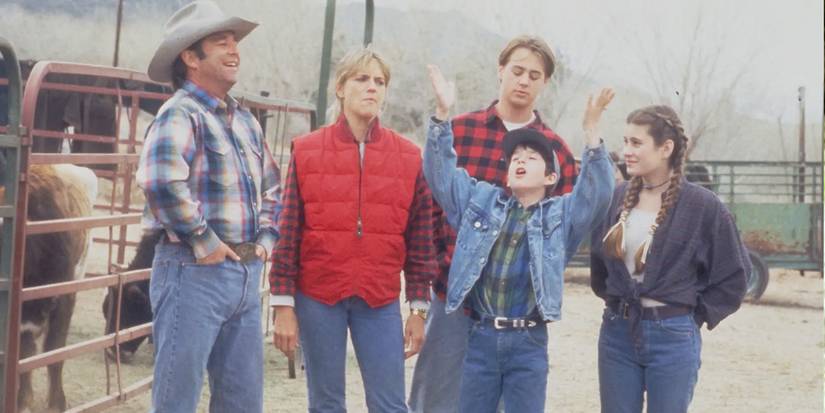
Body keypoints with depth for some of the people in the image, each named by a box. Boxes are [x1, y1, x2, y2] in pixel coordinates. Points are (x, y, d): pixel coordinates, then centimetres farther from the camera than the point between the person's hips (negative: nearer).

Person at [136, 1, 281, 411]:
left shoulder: (245, 120, 15)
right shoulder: (180, 114, -13)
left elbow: (272, 188, 27)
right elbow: (161, 181, -31)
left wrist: (265, 237, 11)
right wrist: (203, 243, -23)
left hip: (245, 274, 8)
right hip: (194, 273, -8)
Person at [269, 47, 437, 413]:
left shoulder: (409, 157, 3)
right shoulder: (306, 151, 0)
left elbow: (420, 239, 6)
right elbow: (288, 233, 1)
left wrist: (419, 308, 4)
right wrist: (283, 306, -2)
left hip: (380, 301, 1)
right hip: (317, 298, -1)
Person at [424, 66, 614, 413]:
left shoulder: (562, 215, 4)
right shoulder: (480, 199, 11)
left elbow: (597, 192, -12)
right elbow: (441, 172, 4)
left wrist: (591, 131, -23)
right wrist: (442, 114, -9)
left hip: (528, 342, -2)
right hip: (481, 336, 2)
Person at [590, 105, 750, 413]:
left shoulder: (702, 206, -9)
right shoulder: (617, 198, 4)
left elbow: (733, 275, -1)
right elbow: (599, 258, 19)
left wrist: (697, 316, -1)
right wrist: (610, 296, 13)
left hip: (672, 337, -4)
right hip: (616, 332, 4)